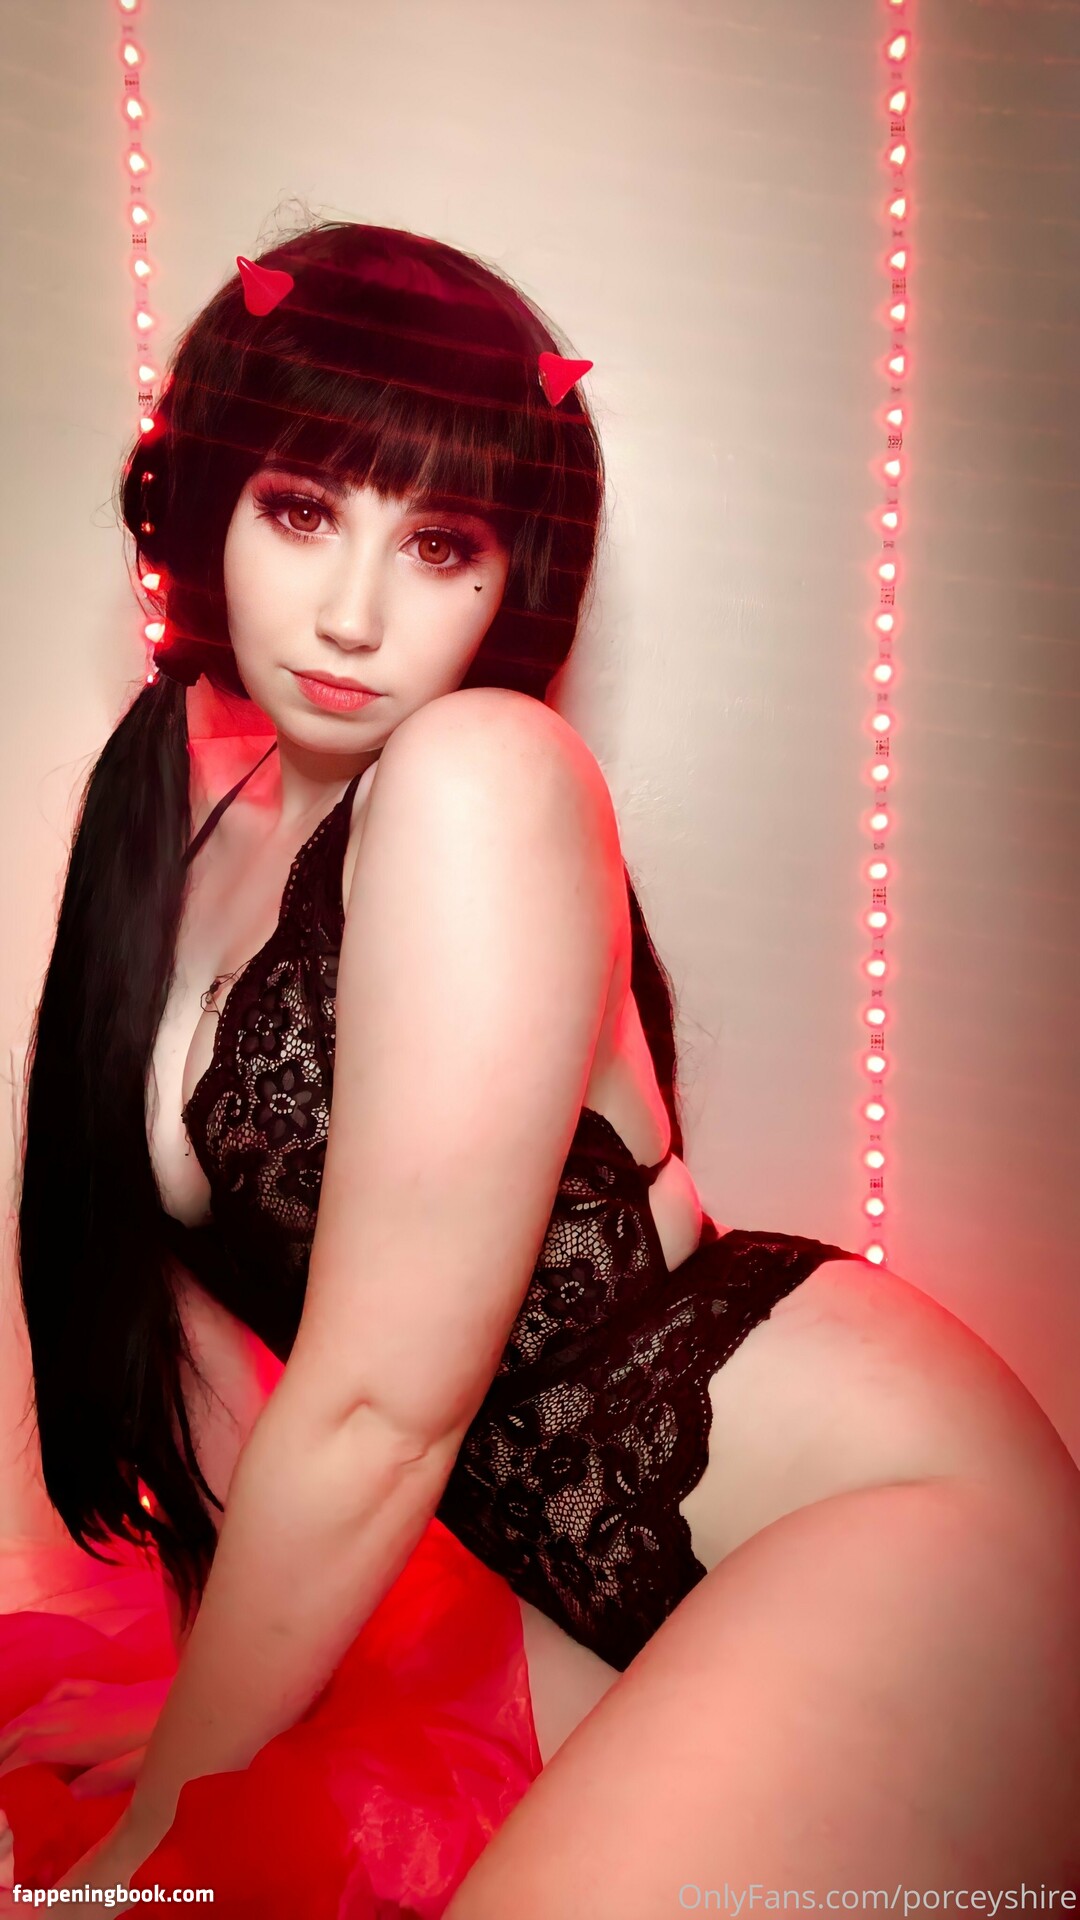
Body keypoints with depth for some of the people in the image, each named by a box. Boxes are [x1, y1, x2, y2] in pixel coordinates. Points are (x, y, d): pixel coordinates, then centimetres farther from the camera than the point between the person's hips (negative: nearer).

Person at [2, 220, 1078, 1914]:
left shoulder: (477, 777, -21)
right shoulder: (176, 775, 4)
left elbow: (382, 1407, -19)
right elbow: (179, 1248, 7)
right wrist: (210, 1683, 9)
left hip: (883, 1518, -6)